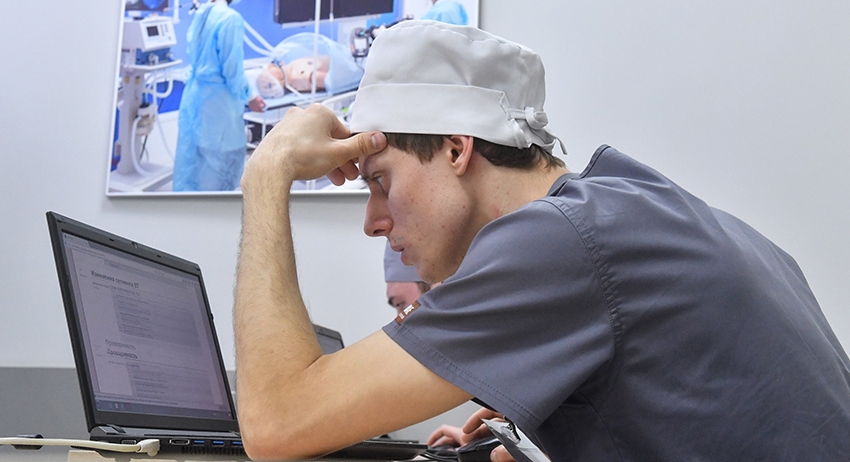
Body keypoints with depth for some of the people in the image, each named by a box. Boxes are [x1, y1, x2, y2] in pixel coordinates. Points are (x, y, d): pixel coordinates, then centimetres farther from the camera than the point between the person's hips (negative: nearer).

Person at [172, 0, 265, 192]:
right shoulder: (230, 18, -18)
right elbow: (232, 67, -16)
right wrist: (248, 97, -3)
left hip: (194, 93, 8)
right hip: (217, 99, -8)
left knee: (192, 156, 14)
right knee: (222, 159, 4)